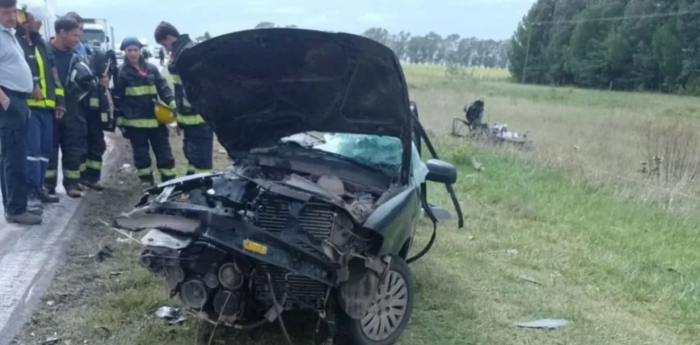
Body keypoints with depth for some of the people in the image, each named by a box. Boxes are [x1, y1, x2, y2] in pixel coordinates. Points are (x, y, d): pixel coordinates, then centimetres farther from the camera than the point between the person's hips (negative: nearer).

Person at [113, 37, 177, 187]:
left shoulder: (151, 69, 8)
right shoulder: (121, 72, 0)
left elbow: (163, 88, 9)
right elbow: (118, 98, 1)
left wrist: (173, 105, -4)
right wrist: (120, 120, -1)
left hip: (156, 118, 3)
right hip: (135, 121, -2)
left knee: (164, 151, 4)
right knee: (141, 153, 7)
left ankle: (170, 181, 11)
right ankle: (146, 181, 18)